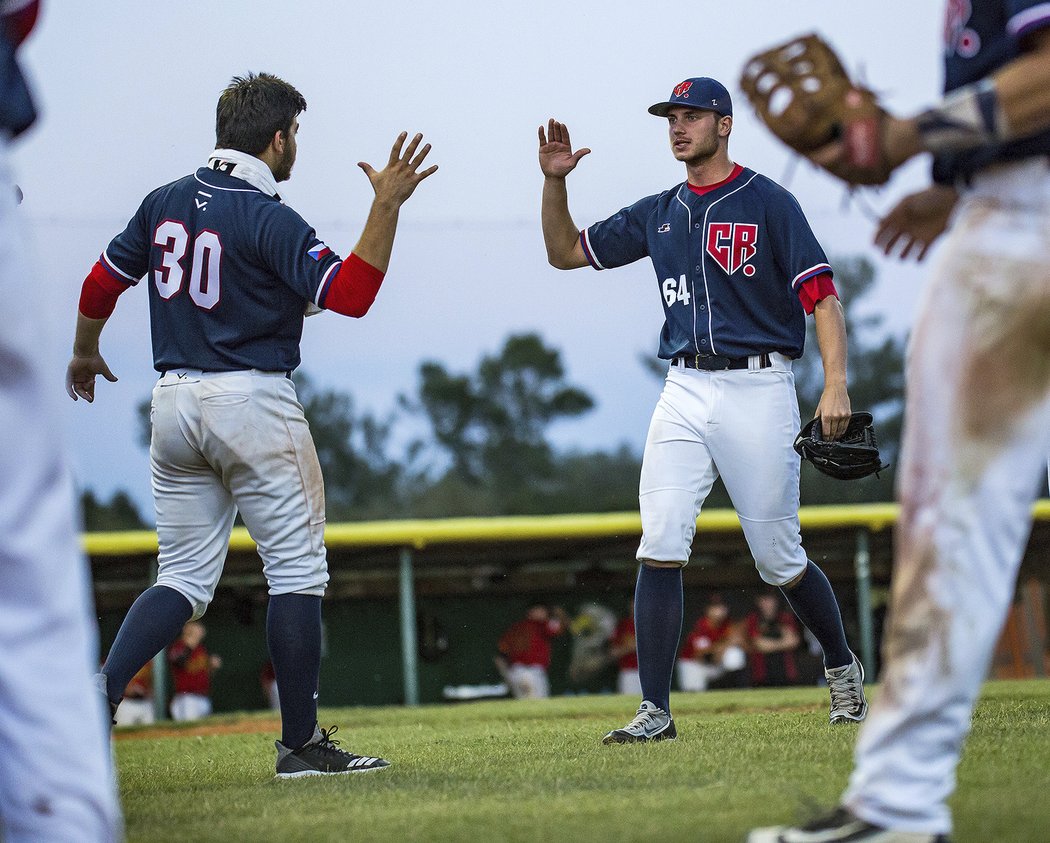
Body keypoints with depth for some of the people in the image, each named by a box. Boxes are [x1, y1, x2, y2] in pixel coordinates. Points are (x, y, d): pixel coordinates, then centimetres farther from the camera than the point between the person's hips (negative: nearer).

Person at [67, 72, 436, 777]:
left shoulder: (165, 203, 9)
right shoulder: (268, 218, -13)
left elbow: (103, 282, 19)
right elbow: (350, 293, -20)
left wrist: (85, 353, 36)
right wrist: (387, 205, -19)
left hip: (174, 402, 7)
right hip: (252, 402, -7)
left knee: (184, 579, 11)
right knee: (297, 569, 2)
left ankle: (95, 697, -8)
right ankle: (301, 743, 3)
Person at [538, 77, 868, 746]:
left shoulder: (768, 203, -3)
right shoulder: (658, 214, 14)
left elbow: (823, 295, -9)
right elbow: (566, 253, 21)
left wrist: (836, 384, -22)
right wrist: (554, 182, 4)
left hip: (758, 389, -4)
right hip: (685, 391, 4)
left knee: (779, 558, 3)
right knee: (659, 549, -9)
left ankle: (843, 666, 28)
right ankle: (656, 711, -9)